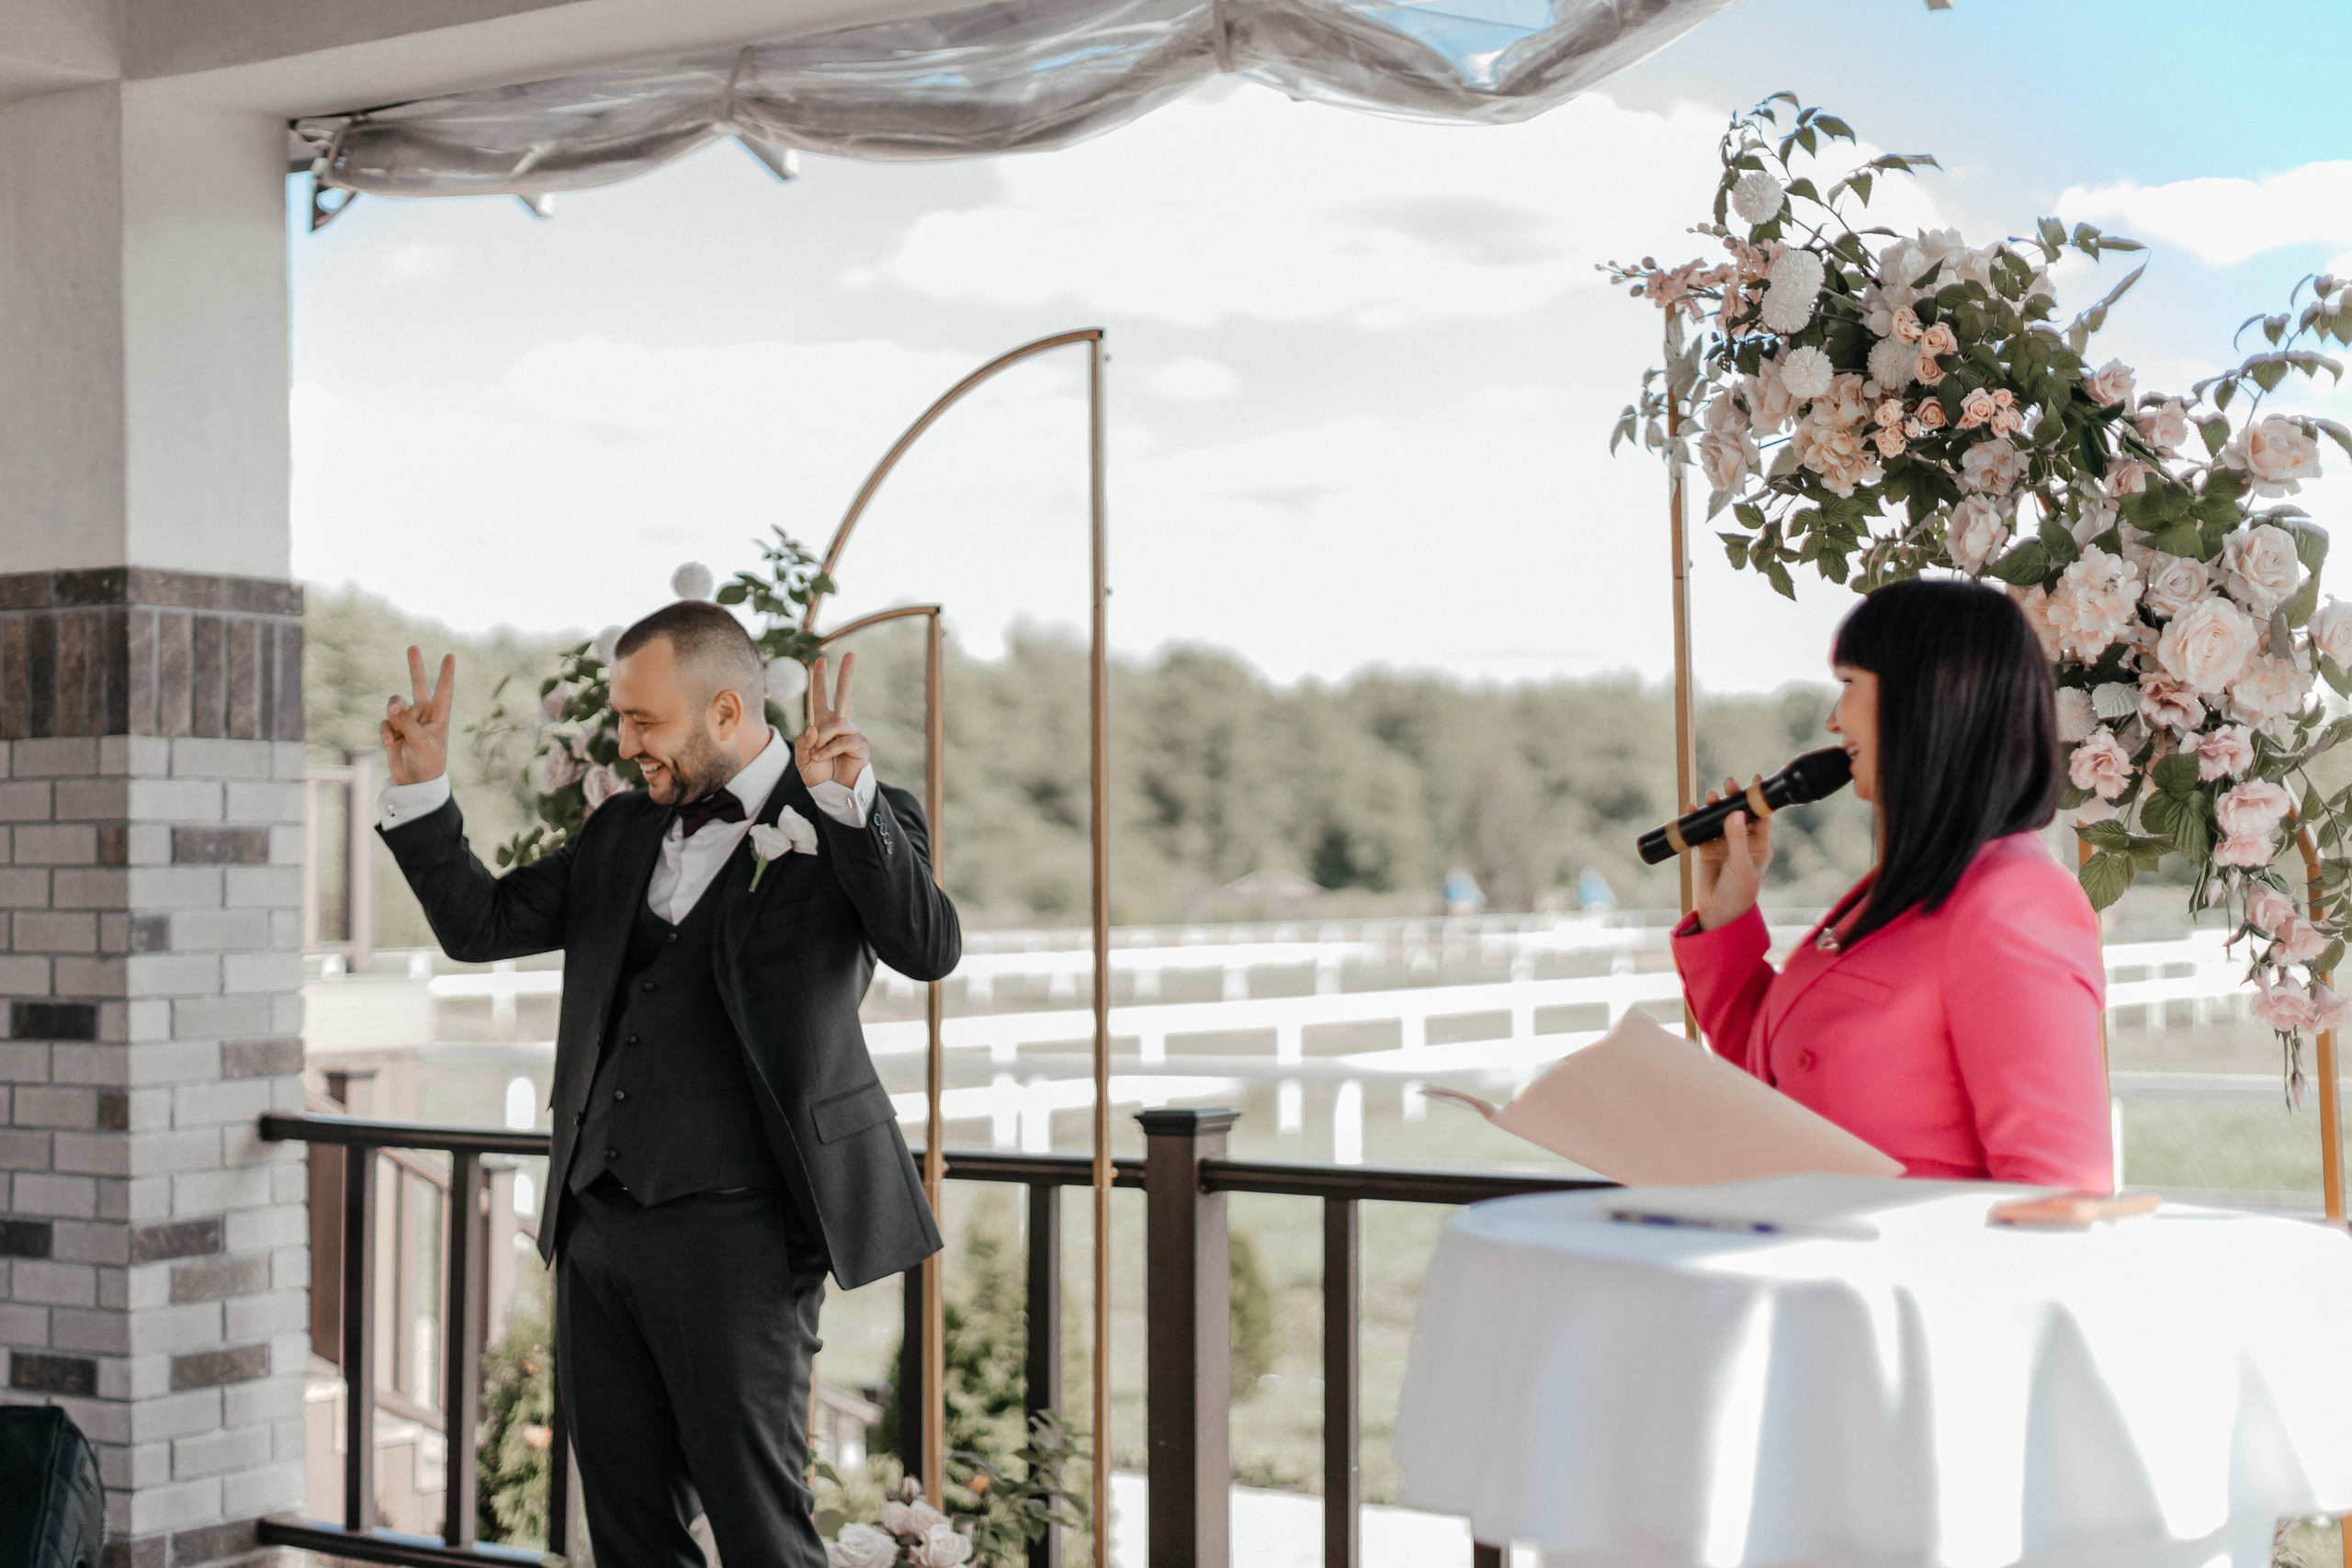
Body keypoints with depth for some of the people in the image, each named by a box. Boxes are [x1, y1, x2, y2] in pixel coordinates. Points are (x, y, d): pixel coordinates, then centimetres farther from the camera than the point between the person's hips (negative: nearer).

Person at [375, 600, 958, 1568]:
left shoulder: (848, 826, -3)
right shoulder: (622, 833, 16)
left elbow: (928, 948, -19)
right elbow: (481, 924, 17)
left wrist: (845, 798, -31)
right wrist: (419, 787, 6)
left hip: (734, 1234, -6)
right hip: (597, 1228, 7)